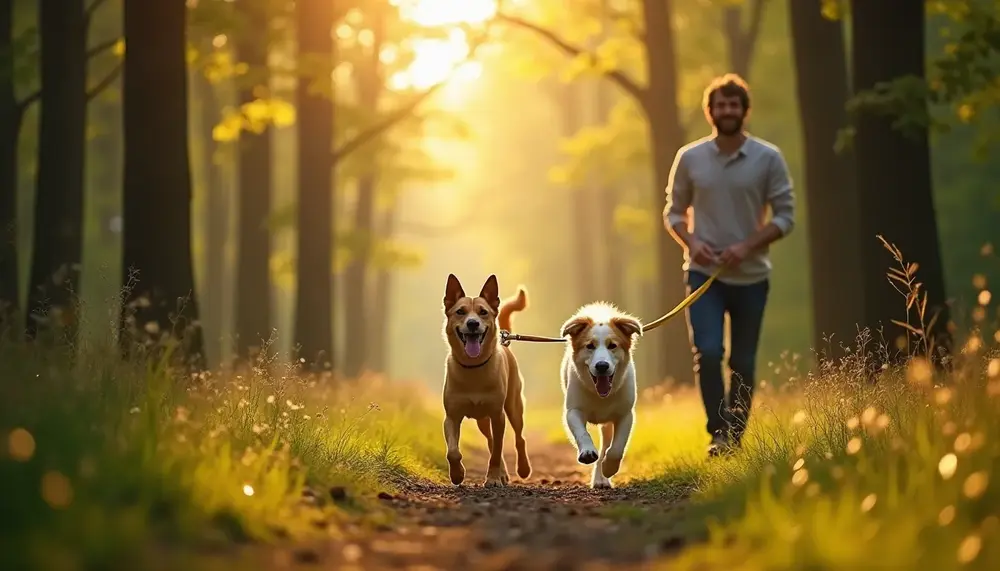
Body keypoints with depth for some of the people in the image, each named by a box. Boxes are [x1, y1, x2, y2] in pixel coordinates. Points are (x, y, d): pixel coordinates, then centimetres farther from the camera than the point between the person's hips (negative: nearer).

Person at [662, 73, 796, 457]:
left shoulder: (768, 158, -2)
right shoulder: (689, 158, 1)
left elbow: (785, 215, -3)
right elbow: (673, 212, 9)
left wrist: (747, 246, -16)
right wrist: (691, 242, -11)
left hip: (751, 276, 0)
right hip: (704, 274, 0)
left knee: (743, 363, 7)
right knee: (707, 352, -16)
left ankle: (735, 438, 19)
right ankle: (718, 433, -6)